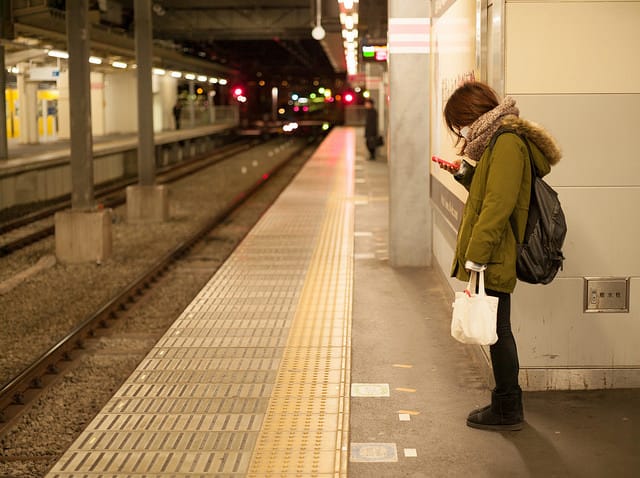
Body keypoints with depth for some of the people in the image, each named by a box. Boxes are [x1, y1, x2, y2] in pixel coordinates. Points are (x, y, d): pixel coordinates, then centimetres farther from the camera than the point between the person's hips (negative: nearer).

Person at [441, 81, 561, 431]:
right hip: (493, 259, 10)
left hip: (494, 260, -10)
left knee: (497, 332, 0)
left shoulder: (507, 142, -16)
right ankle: (506, 404, 26)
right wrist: (464, 173, 12)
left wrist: (476, 256, -25)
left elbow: (498, 203, -24)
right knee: (496, 332, 16)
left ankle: (508, 411, 11)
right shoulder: (499, 141, 17)